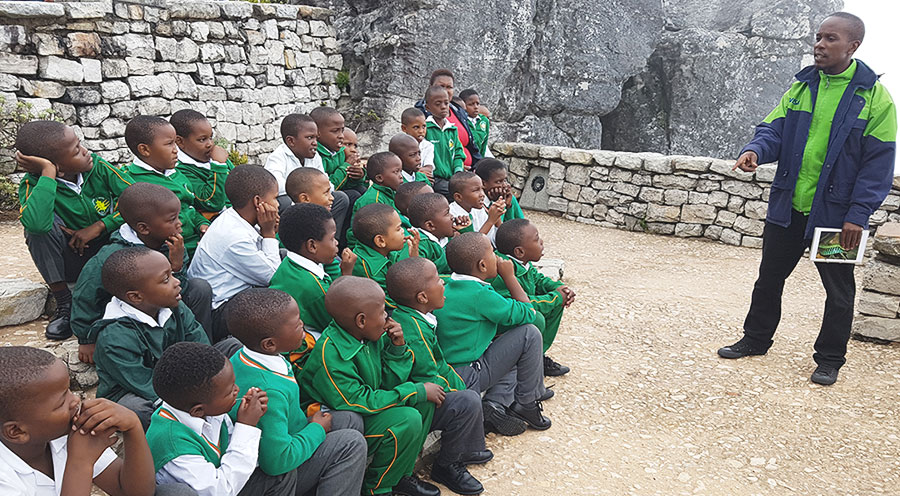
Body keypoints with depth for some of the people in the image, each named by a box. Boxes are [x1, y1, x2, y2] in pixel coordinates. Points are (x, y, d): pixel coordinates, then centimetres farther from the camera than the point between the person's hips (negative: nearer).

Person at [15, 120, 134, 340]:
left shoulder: (97, 166, -11)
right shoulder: (32, 186, -17)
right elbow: (36, 223, -41)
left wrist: (99, 226, -23)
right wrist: (48, 173, -34)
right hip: (70, 262, -1)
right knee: (38, 227, -28)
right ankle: (64, 305, -16)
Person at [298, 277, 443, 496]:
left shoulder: (371, 336, -3)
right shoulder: (330, 356, -29)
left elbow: (388, 383, 5)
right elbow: (360, 403, -26)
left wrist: (397, 348, -12)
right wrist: (417, 391, -22)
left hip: (365, 412, 9)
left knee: (425, 398, -1)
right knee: (407, 420, -26)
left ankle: (401, 474, 10)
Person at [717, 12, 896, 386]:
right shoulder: (801, 87, 7)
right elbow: (774, 129, 6)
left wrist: (858, 214, -16)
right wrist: (755, 150, -19)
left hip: (835, 214, -4)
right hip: (787, 208, 4)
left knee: (838, 291, 9)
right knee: (769, 277, 15)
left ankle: (829, 360, 24)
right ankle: (755, 339, 31)